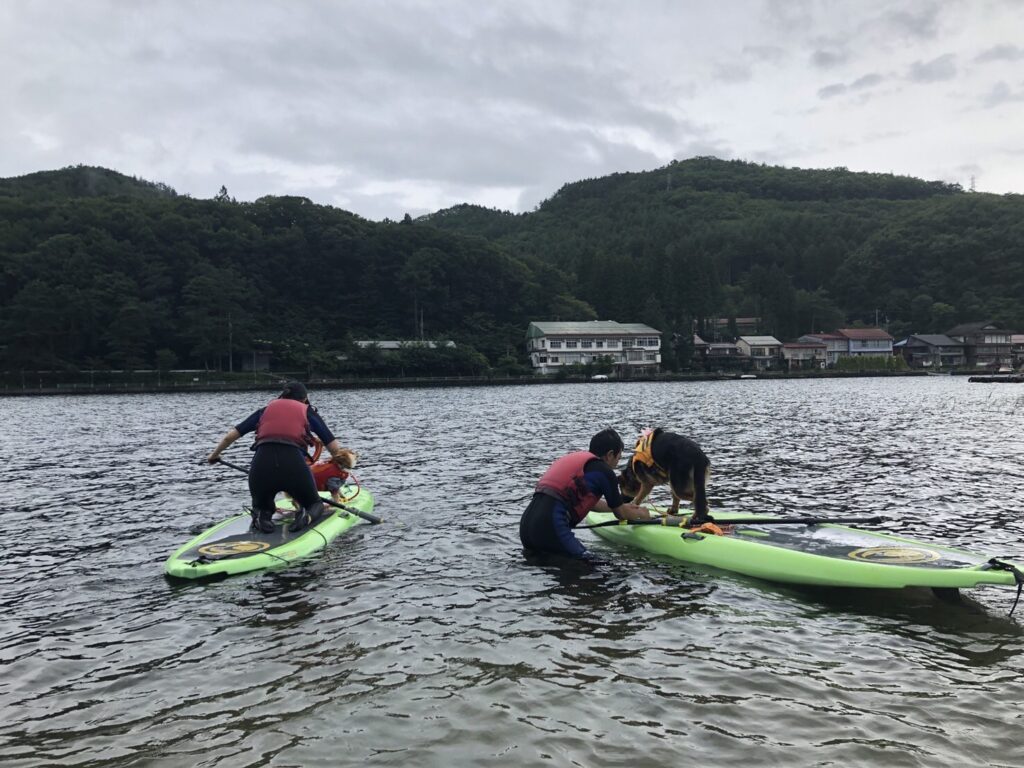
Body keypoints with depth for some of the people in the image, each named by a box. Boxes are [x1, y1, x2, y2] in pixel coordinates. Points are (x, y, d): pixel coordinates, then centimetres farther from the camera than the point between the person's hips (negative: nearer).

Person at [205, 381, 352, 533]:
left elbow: (231, 435, 27)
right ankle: (307, 516, -8)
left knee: (261, 507, 31)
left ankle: (261, 518, -3)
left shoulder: (267, 408, 25)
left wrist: (214, 454, 44)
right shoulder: (307, 411, 20)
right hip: (294, 465, -2)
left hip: (261, 464, 2)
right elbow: (335, 450, 13)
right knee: (315, 504, 25)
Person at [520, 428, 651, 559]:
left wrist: (623, 507, 49)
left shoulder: (574, 458, 24)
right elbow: (621, 514, 13)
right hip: (551, 526, -9)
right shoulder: (604, 470, -1)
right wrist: (641, 514, 33)